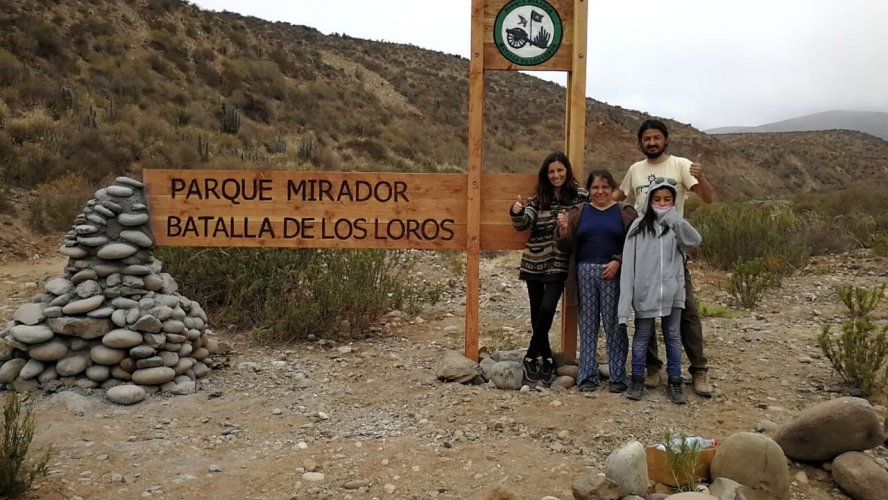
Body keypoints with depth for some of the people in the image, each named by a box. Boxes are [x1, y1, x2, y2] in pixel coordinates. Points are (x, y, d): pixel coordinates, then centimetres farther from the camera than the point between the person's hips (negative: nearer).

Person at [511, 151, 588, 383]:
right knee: (537, 312, 6)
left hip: (559, 264, -2)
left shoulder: (580, 196, 0)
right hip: (534, 262, 3)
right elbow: (524, 223, -4)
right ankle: (547, 358, 21)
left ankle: (531, 357, 1)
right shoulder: (539, 198, 6)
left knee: (547, 309, -15)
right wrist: (517, 213, -26)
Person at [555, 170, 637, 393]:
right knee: (587, 324, 6)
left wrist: (617, 261, -15)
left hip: (613, 274, -2)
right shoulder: (578, 212, 11)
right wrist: (563, 231, -11)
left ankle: (617, 377, 11)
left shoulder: (625, 213, 5)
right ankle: (587, 376, 13)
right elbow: (567, 247, 8)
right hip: (586, 272, 2)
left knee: (614, 325, 1)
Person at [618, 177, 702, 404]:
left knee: (673, 336, 10)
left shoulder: (677, 226, 3)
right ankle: (637, 379, 20)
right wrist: (626, 298, -7)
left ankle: (674, 381, 20)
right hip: (645, 292, -1)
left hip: (672, 292, 1)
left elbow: (695, 241, -18)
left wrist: (673, 218, -21)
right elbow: (629, 262, -3)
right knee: (642, 336, 9)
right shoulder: (638, 226, -1)